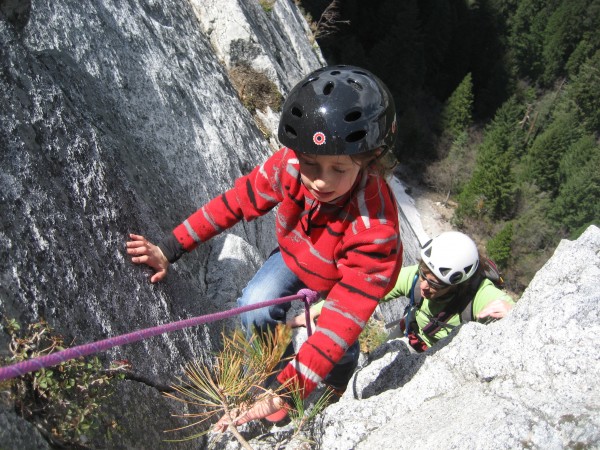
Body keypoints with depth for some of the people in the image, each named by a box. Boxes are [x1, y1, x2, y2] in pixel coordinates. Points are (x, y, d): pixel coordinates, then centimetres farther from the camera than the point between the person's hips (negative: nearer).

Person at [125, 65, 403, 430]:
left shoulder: (375, 228, -44)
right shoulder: (290, 163, -34)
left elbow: (341, 322, -45)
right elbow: (236, 202, -18)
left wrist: (283, 393, -50)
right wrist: (170, 249, -17)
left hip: (346, 279, -2)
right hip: (296, 254, 2)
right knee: (255, 306, -20)